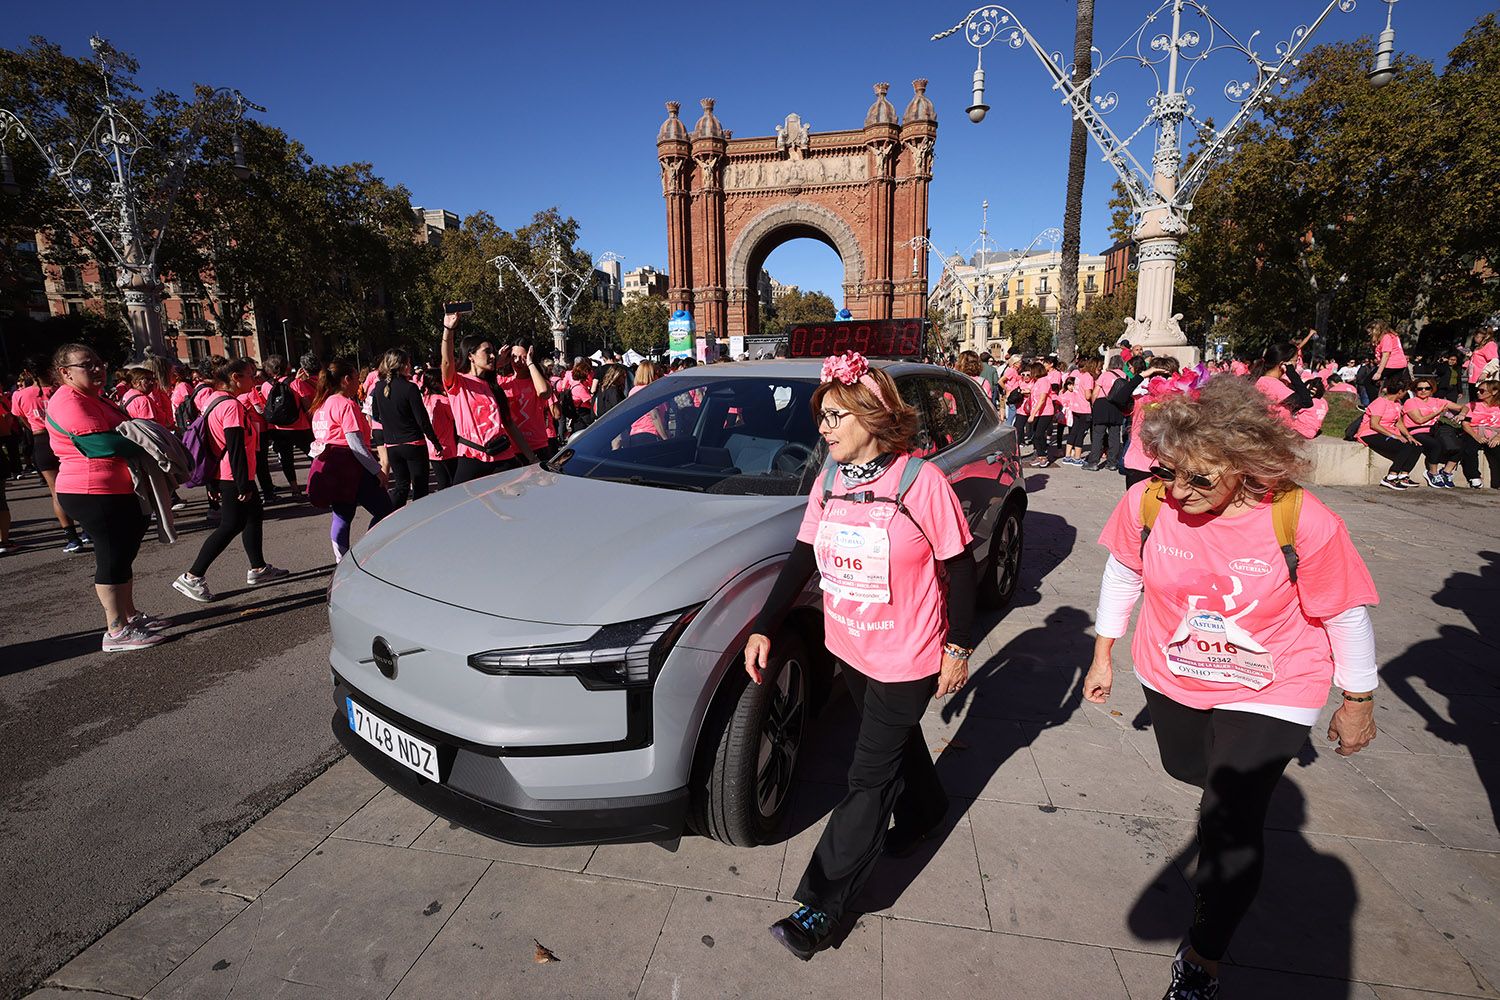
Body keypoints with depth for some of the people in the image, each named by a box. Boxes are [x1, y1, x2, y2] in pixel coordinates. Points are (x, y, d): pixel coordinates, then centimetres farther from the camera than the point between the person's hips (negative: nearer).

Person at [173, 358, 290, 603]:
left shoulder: (214, 399, 12)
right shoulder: (231, 405, -19)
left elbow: (213, 442, 16)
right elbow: (236, 448, -22)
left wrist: (212, 482, 20)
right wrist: (244, 484, -19)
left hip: (222, 475, 10)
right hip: (233, 477, -10)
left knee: (254, 515, 17)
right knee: (231, 525, -4)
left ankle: (258, 568, 26)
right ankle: (192, 577, 0)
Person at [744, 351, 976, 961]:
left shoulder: (920, 481, -19)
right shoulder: (831, 480, -2)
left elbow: (958, 565, -11)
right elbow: (803, 557, 2)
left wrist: (958, 646, -9)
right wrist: (763, 627, -2)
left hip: (907, 658, -6)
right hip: (849, 648, 6)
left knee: (869, 780, 3)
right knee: (896, 740, 27)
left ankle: (821, 907, 15)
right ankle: (925, 809, 56)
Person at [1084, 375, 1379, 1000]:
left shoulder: (1303, 522, -28)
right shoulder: (1147, 503, -22)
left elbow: (1347, 616, -12)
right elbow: (1122, 577, -4)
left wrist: (1357, 703, 0)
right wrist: (1103, 655, 5)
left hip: (1269, 693, -3)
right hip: (1170, 677, 4)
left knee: (1230, 824, -5)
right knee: (1185, 768, 28)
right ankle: (1240, 778, 68)